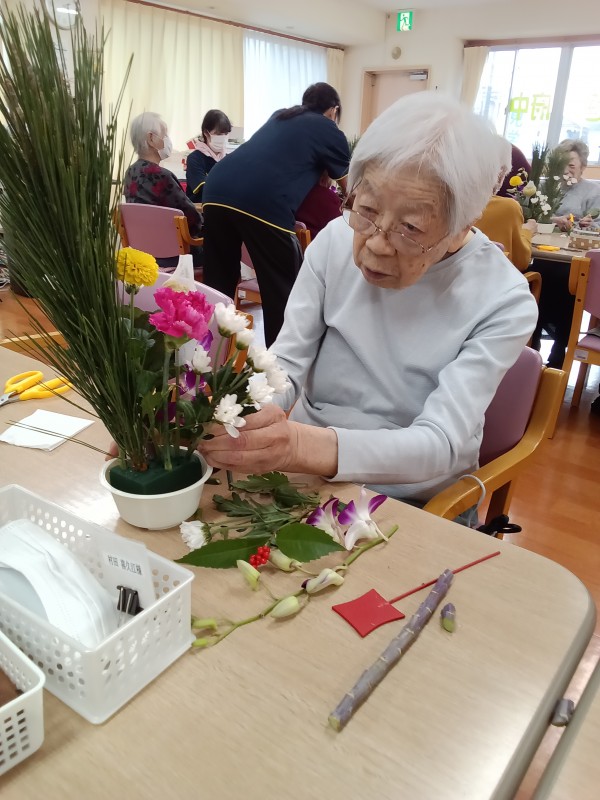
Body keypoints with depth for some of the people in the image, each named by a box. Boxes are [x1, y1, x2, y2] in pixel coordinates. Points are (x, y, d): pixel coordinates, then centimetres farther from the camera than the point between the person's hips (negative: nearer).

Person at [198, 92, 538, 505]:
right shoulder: (336, 241, -8)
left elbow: (440, 444, -23)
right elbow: (287, 363, -7)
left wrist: (304, 445, -38)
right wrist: (242, 415, -28)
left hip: (415, 501, -2)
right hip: (306, 474, 2)